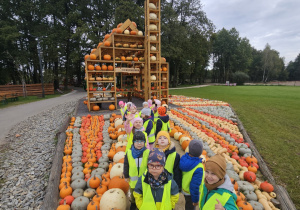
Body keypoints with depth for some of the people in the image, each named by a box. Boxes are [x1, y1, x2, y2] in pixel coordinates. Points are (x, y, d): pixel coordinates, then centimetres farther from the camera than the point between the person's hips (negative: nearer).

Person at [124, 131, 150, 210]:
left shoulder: (148, 152, -18)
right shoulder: (129, 153, -15)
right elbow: (126, 165, -3)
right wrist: (126, 176, 2)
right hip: (133, 179, 2)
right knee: (133, 193, 26)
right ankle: (133, 203, 54)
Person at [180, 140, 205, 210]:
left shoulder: (184, 158, -17)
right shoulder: (198, 168, -36)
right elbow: (195, 186, -30)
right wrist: (196, 200, -12)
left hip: (184, 188, 6)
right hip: (191, 193, -6)